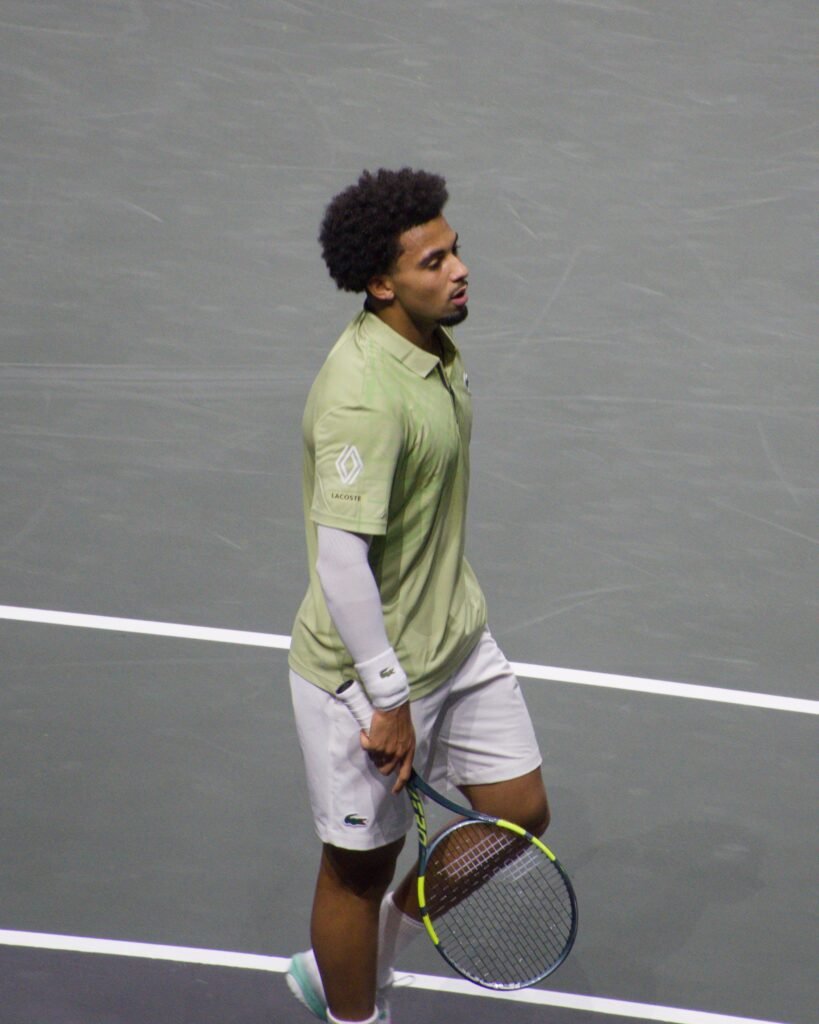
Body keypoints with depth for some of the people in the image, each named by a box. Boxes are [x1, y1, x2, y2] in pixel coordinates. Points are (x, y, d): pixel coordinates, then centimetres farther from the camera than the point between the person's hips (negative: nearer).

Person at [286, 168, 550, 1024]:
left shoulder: (435, 345, 2)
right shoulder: (363, 395, -28)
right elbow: (340, 561, -29)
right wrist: (391, 699, -24)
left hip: (458, 641, 9)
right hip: (368, 671, -9)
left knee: (521, 813, 14)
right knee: (363, 862, 8)